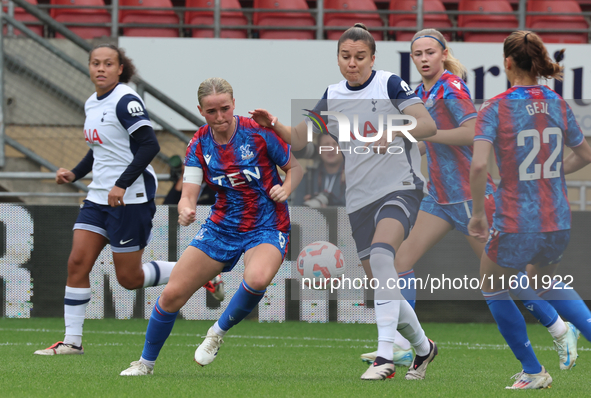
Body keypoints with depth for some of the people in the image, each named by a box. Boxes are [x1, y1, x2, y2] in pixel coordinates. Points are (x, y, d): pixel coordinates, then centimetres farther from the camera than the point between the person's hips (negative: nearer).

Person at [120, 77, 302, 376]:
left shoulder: (258, 133, -13)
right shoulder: (199, 145, -4)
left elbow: (296, 165, 0)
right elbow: (188, 195, -9)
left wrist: (285, 189, -20)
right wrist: (185, 209, -32)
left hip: (267, 228, -4)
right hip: (223, 226, 4)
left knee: (257, 279, -37)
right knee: (172, 294, -3)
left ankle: (219, 331, -9)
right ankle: (146, 363, 20)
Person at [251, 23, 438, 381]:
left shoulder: (390, 84, -5)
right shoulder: (332, 98, 10)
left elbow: (428, 125, -15)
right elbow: (300, 139, 9)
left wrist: (393, 133, -31)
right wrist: (273, 124, -10)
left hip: (399, 187, -6)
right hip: (360, 200, 6)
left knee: (380, 255, -31)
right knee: (381, 286, 8)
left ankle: (385, 355, -36)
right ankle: (422, 347, 33)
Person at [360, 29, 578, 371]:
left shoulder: (451, 88, -16)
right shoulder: (423, 91, 10)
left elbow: (473, 133, -29)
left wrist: (423, 133, -27)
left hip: (470, 195, -8)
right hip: (440, 198, 8)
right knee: (403, 259, -4)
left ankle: (561, 330, 16)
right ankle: (400, 347, -3)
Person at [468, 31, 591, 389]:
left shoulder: (495, 109, -12)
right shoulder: (558, 105, 2)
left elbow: (479, 164, -22)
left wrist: (478, 213, -10)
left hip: (516, 223, -5)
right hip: (558, 222, 5)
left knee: (494, 289, 23)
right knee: (545, 283, 32)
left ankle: (533, 371, 25)